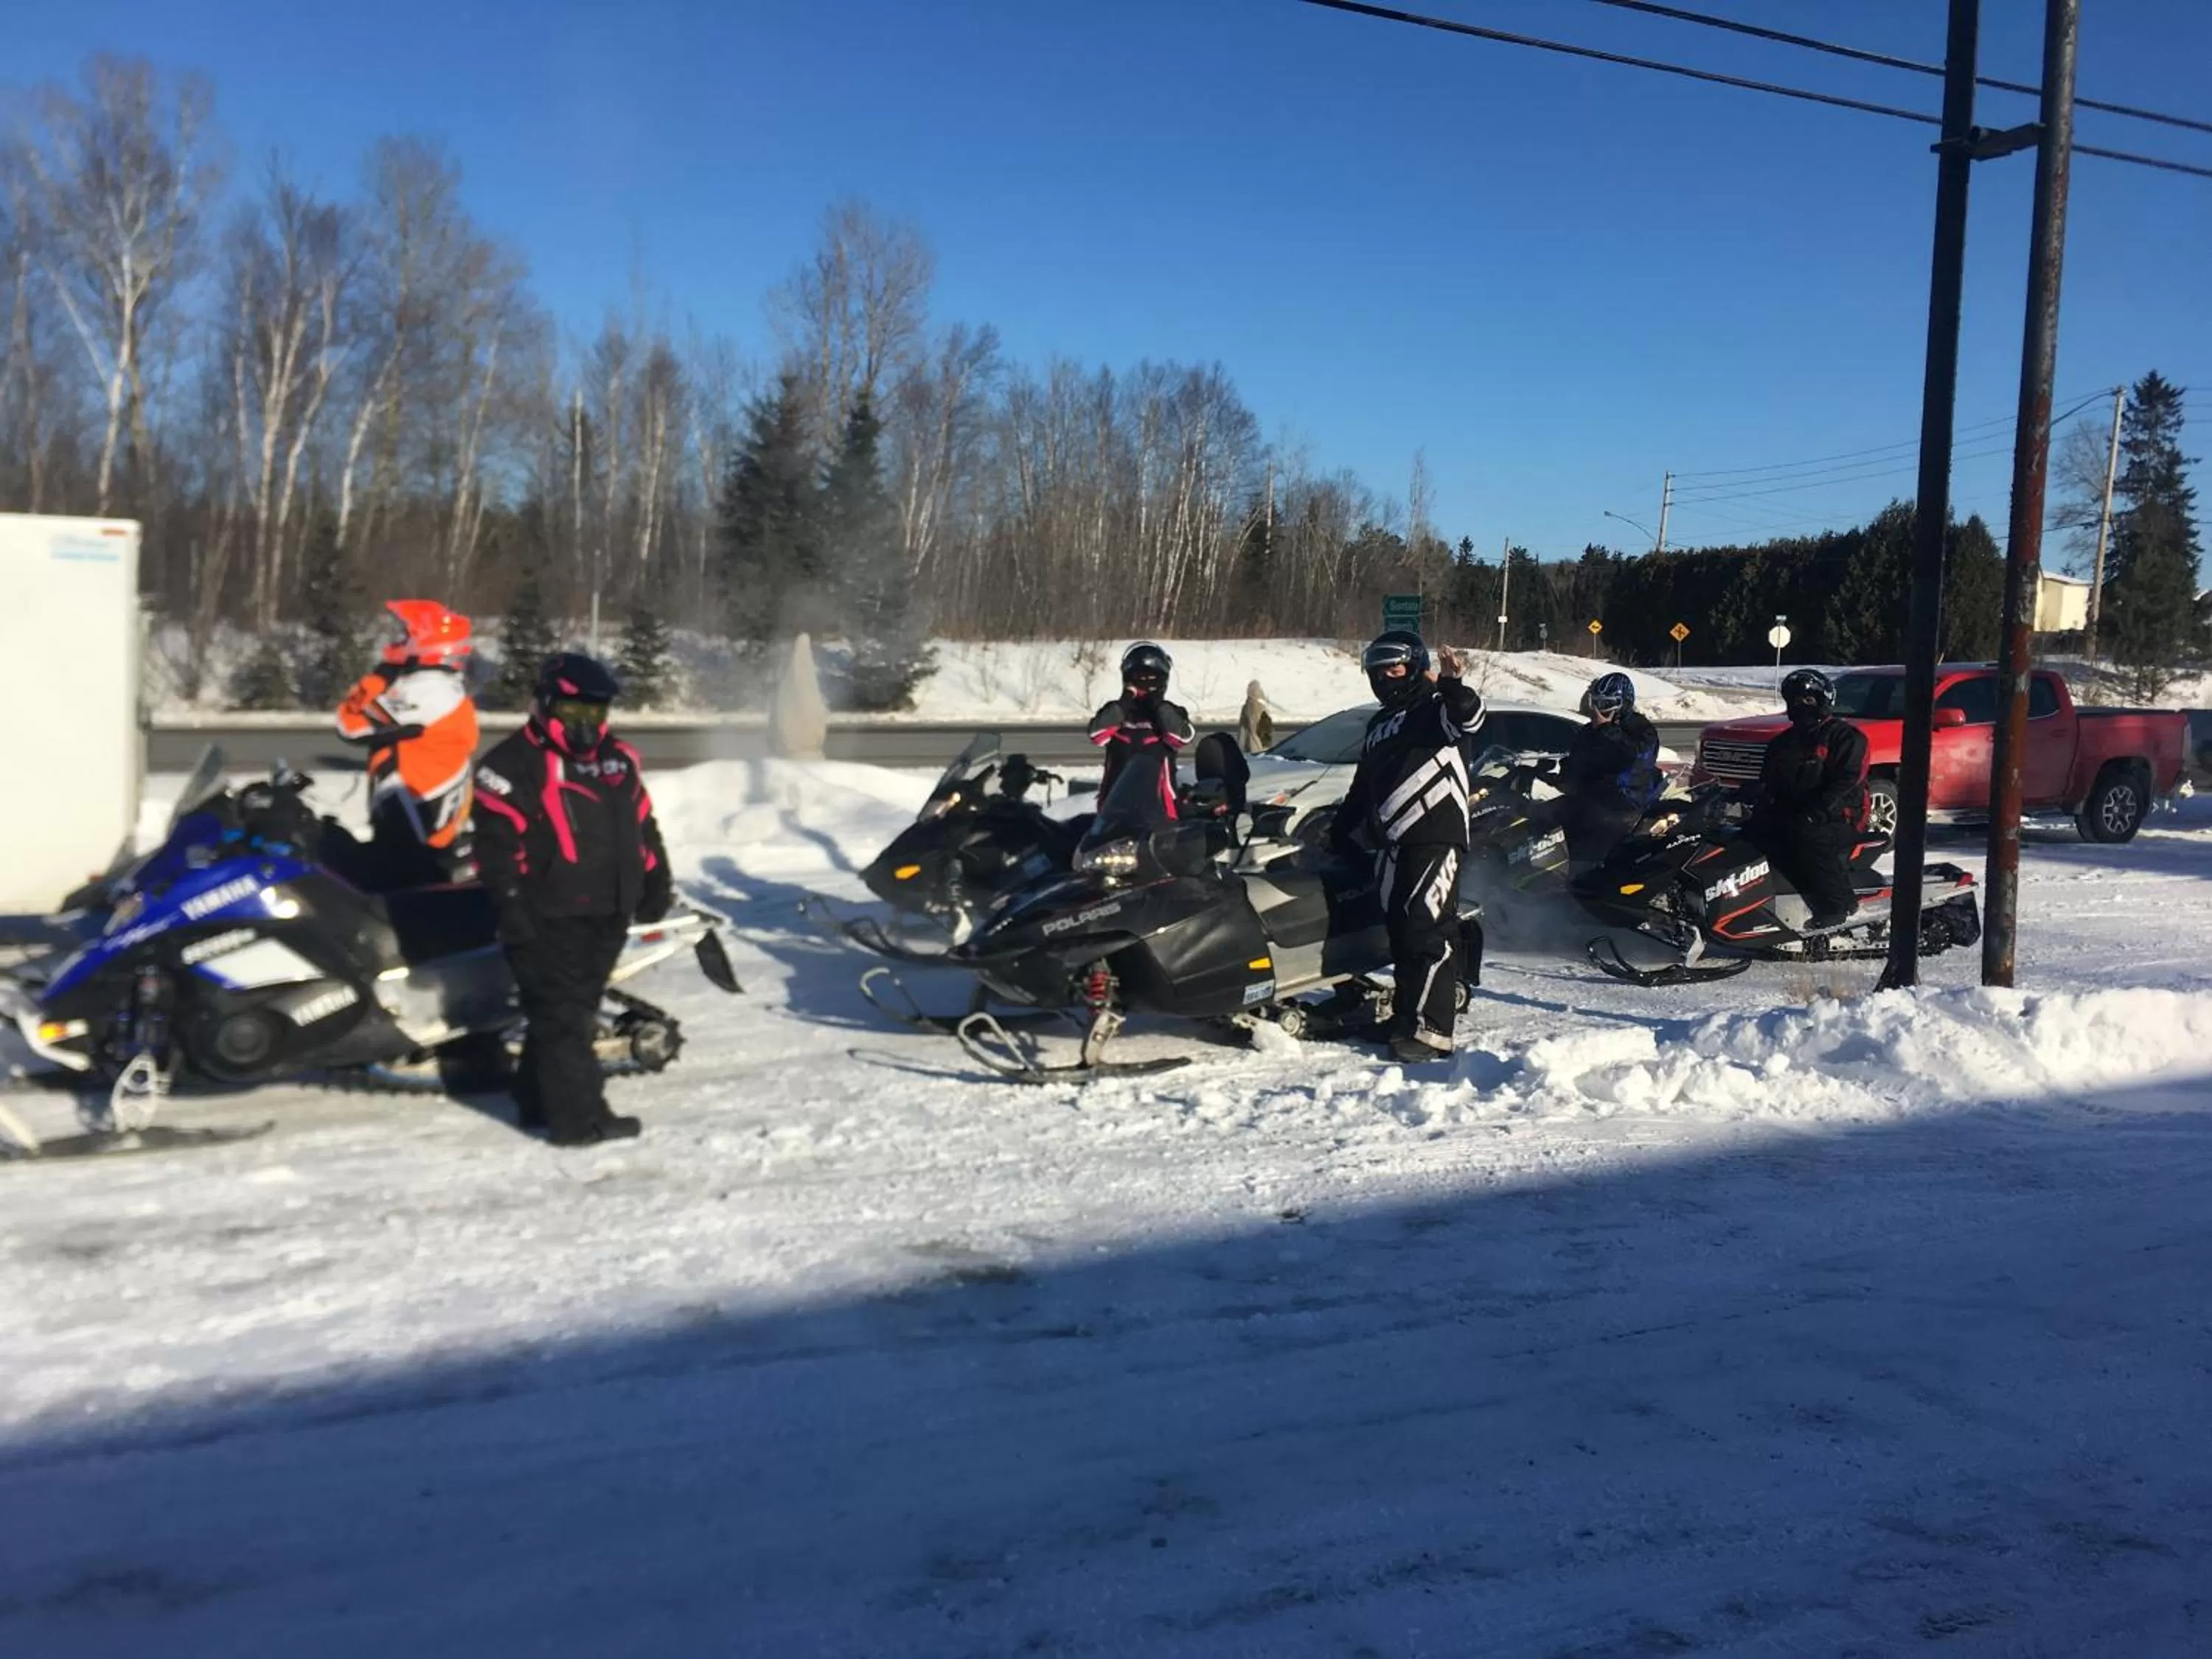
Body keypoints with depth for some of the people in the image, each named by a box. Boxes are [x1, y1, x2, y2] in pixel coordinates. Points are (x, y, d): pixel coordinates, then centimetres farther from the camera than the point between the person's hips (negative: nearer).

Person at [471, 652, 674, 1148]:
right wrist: (511, 907, -18)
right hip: (548, 917, -7)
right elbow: (498, 841, -12)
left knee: (575, 1012, 14)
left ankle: (540, 1101, 26)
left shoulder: (620, 759, 14)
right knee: (561, 1016, -7)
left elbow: (644, 827, 20)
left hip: (608, 915, 7)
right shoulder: (514, 765, -7)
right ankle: (579, 1116, -7)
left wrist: (657, 885, 17)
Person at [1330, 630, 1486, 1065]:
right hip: (1390, 844, 8)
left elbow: (1468, 718, -23)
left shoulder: (1436, 710, 1)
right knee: (1399, 934, 7)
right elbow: (1361, 789, 31)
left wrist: (1452, 686, -37)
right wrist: (1341, 833, 30)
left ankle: (1430, 1031, -16)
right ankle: (1406, 1016, 14)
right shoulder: (1379, 726, 25)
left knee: (1428, 931, -14)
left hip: (1435, 837, -8)